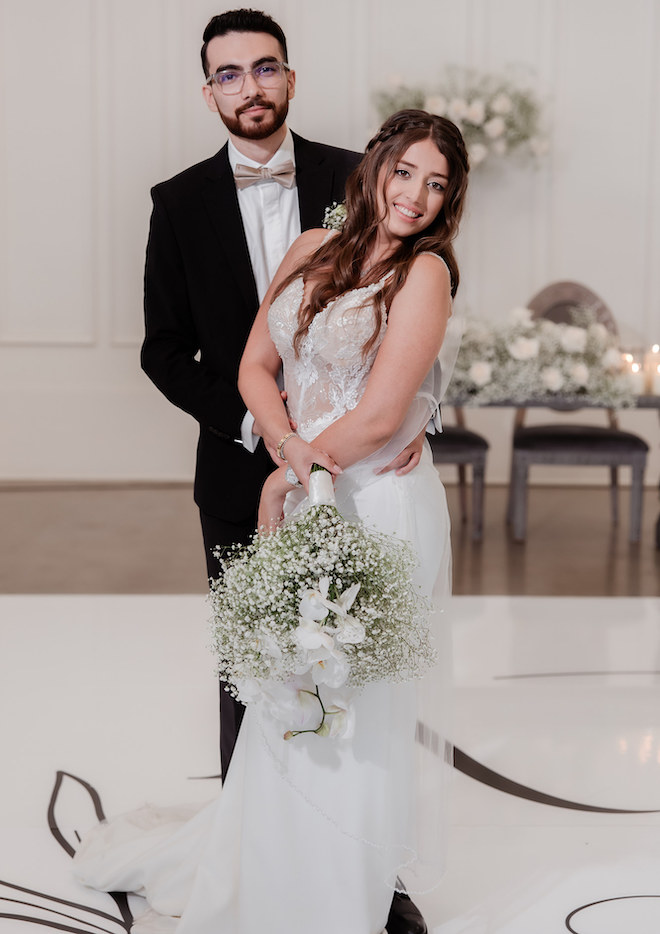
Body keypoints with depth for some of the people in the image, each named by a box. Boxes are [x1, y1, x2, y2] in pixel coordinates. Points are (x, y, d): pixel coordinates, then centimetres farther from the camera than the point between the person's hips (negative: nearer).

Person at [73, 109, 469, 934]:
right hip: (303, 500, 6)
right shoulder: (312, 252, 6)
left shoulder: (425, 273, -12)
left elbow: (379, 418, -17)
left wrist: (291, 475, -6)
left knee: (359, 713, 6)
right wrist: (291, 446, -11)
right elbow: (255, 365, 7)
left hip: (380, 507, -6)